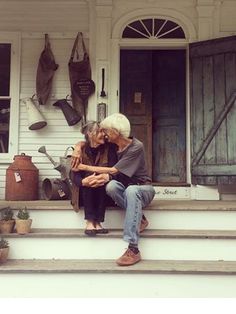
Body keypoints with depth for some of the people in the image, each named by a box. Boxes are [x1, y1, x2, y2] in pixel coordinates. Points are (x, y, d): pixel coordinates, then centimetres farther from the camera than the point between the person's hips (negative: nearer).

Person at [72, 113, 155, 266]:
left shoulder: (136, 147, -18)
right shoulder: (112, 146, -1)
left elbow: (113, 170, -22)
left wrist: (85, 167, -18)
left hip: (143, 188, -4)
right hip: (123, 188, 5)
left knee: (131, 190, -42)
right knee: (111, 186, -32)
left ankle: (133, 249, -44)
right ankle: (138, 218, -13)